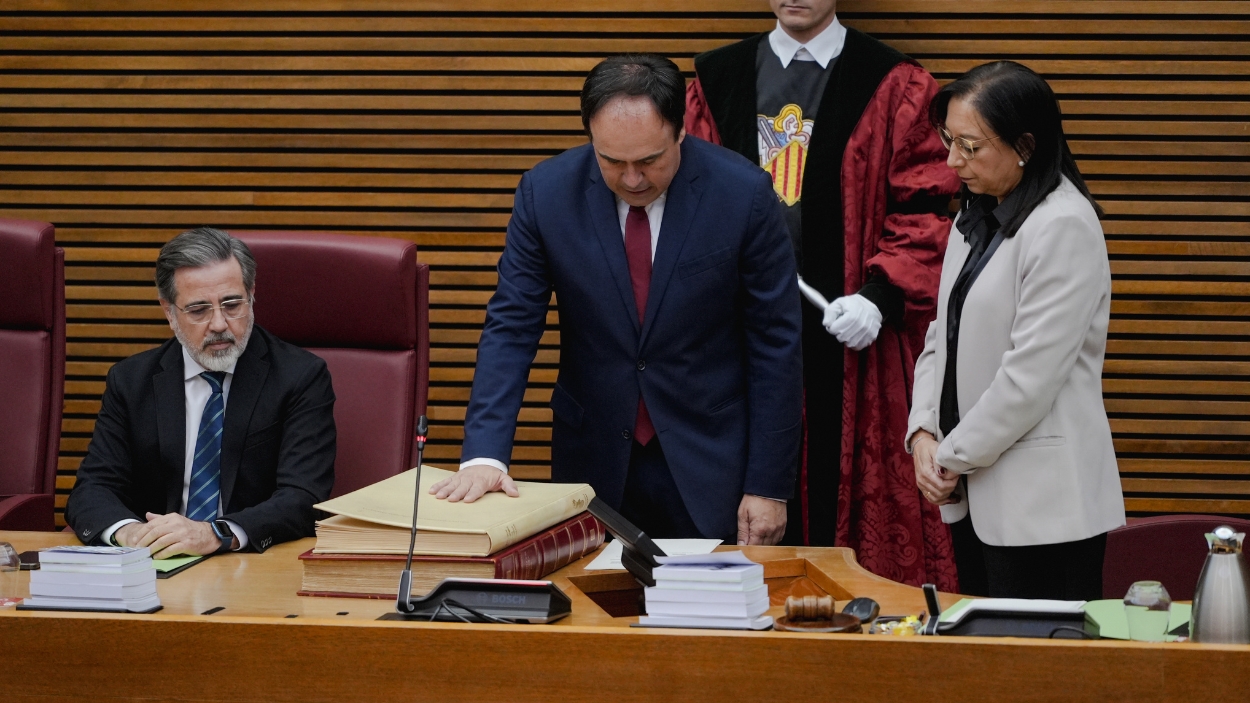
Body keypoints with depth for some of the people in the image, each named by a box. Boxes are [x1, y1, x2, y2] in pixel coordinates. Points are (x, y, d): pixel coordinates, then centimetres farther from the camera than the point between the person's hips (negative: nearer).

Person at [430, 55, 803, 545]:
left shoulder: (743, 194, -12)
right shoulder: (546, 191, -8)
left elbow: (776, 344, -6)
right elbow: (510, 328, -6)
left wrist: (769, 486, -7)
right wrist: (484, 455, -20)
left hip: (709, 467, -1)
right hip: (594, 461, 1)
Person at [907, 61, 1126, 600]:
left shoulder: (1064, 227, -15)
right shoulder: (976, 216, 14)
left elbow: (1030, 377, -19)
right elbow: (944, 336, 17)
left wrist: (952, 456, -10)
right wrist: (923, 433, 1)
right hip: (978, 496, 9)